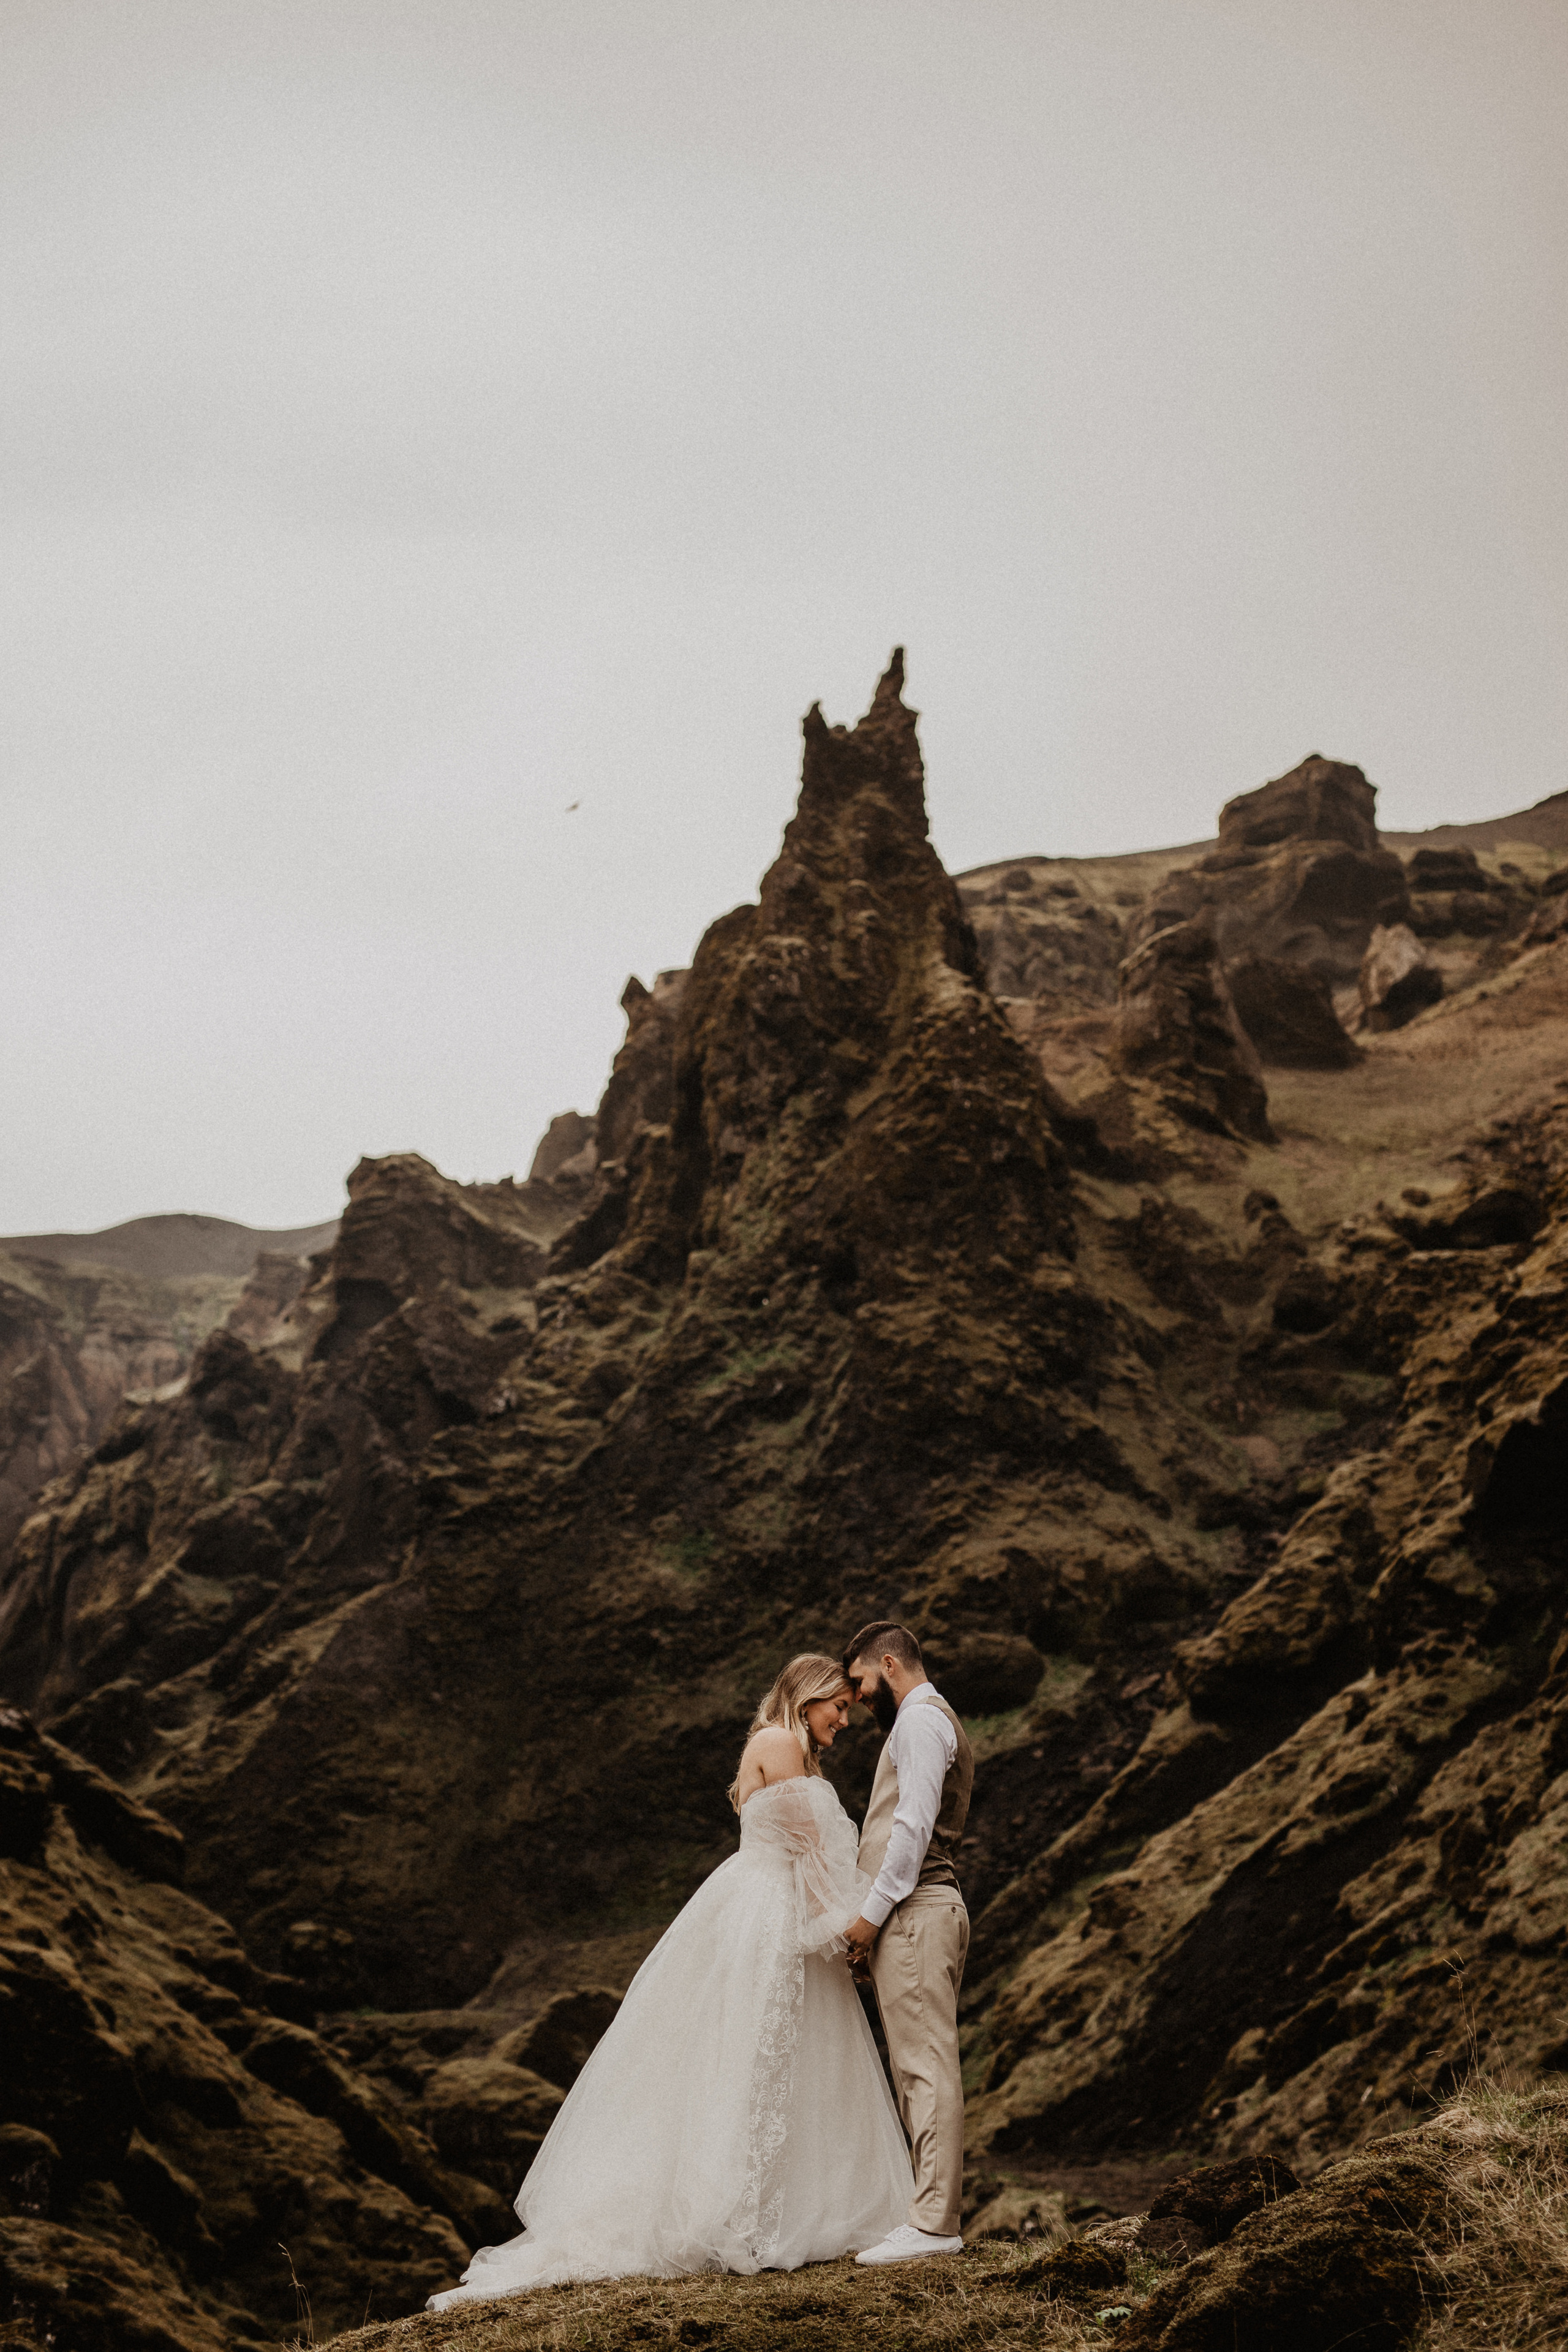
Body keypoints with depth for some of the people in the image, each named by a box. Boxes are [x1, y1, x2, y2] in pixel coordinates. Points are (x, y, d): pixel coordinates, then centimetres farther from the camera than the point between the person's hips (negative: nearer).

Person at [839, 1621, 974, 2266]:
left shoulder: (920, 1719, -7)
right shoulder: (936, 1721, 25)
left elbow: (913, 1826, -17)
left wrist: (872, 1913, -15)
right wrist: (877, 1920, 18)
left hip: (913, 1914, -11)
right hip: (921, 1913, 11)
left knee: (925, 2065, -12)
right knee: (919, 2068, 9)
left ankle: (933, 2224, -13)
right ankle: (930, 2208, 11)